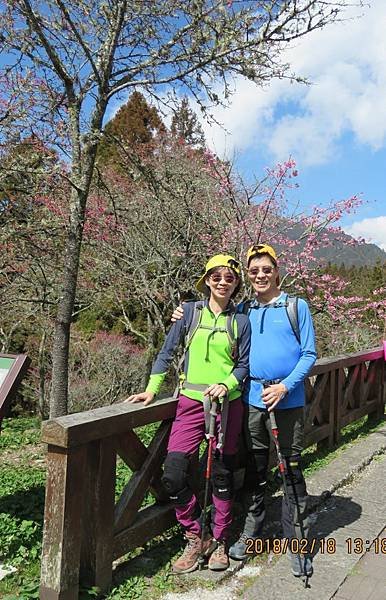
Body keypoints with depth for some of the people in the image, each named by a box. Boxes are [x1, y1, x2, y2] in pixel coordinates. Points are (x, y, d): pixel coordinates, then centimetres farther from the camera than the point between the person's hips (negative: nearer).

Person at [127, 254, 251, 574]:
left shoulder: (241, 320, 3)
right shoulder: (190, 311, 4)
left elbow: (244, 364, 4)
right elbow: (167, 351, 7)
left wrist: (226, 385, -14)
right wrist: (151, 389, 3)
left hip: (227, 404, 0)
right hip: (191, 402, 1)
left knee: (222, 475, 8)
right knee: (173, 473, -7)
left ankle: (219, 542, 28)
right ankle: (196, 538, 15)